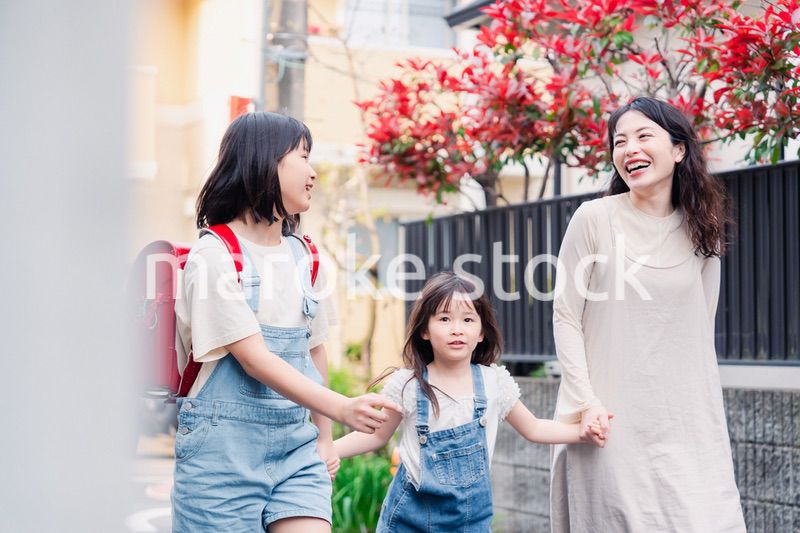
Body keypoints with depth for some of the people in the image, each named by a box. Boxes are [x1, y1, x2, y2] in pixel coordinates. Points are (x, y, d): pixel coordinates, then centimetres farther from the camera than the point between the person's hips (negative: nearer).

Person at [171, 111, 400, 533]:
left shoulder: (302, 256, 11)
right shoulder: (215, 253, -9)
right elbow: (254, 358, -18)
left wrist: (324, 436, 19)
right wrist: (342, 408, -27)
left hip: (293, 442, 5)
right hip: (224, 446, -5)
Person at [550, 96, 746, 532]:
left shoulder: (702, 232, 7)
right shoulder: (595, 219, -4)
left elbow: (701, 330, 13)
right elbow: (566, 318, -3)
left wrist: (703, 412, 9)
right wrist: (585, 402, -10)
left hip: (685, 421, 3)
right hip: (611, 417, -3)